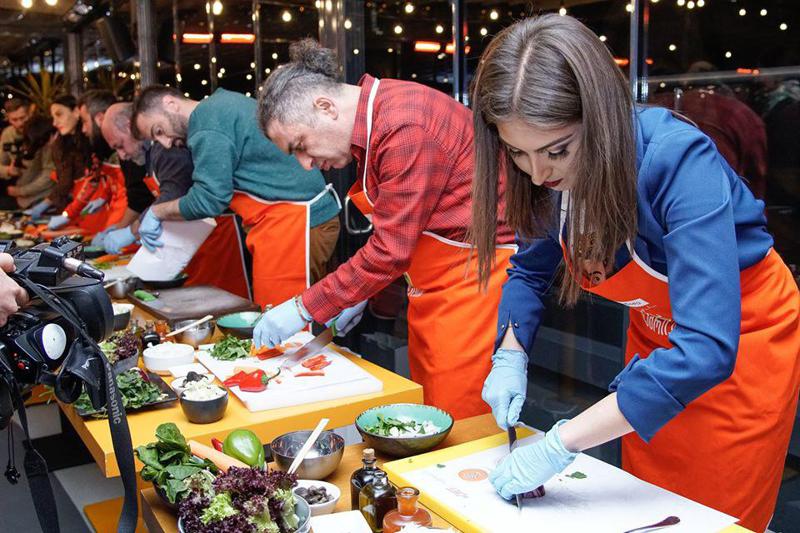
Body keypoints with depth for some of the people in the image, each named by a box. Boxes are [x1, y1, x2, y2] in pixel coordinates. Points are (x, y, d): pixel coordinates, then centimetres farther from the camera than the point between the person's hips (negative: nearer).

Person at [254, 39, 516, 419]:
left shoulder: (406, 128, -22)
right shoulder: (370, 124, 9)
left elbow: (391, 250, -21)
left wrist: (304, 309, -14)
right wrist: (359, 293, 11)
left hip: (472, 271, -9)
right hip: (432, 284, 9)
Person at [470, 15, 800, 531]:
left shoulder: (678, 159, -35)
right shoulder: (554, 172, -17)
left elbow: (707, 349, -42)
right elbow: (531, 269, 1)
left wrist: (560, 444, -42)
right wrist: (510, 356, -16)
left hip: (743, 343, -5)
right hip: (656, 338, 6)